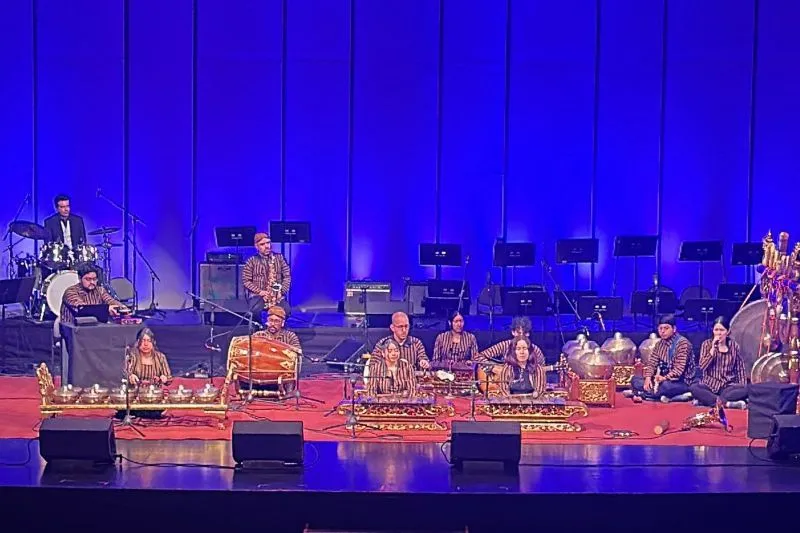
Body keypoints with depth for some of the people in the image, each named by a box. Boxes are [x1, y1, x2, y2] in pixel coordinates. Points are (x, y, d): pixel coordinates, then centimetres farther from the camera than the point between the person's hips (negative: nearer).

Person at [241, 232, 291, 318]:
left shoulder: (279, 258, 12)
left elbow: (287, 276, 9)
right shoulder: (252, 261, 5)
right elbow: (246, 281, 1)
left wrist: (282, 290, -7)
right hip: (257, 295, -1)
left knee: (286, 310, -29)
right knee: (256, 310, -36)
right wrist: (259, 291, -12)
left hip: (277, 295, 2)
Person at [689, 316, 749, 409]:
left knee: (745, 390, -32)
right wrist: (713, 348, -14)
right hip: (710, 385, -1)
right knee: (693, 388, -32)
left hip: (728, 386, 1)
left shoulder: (734, 345, 5)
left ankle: (706, 399, -31)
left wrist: (743, 386, -8)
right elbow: (702, 367, -8)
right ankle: (728, 403, -36)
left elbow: (740, 369, 7)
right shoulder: (706, 344, 3)